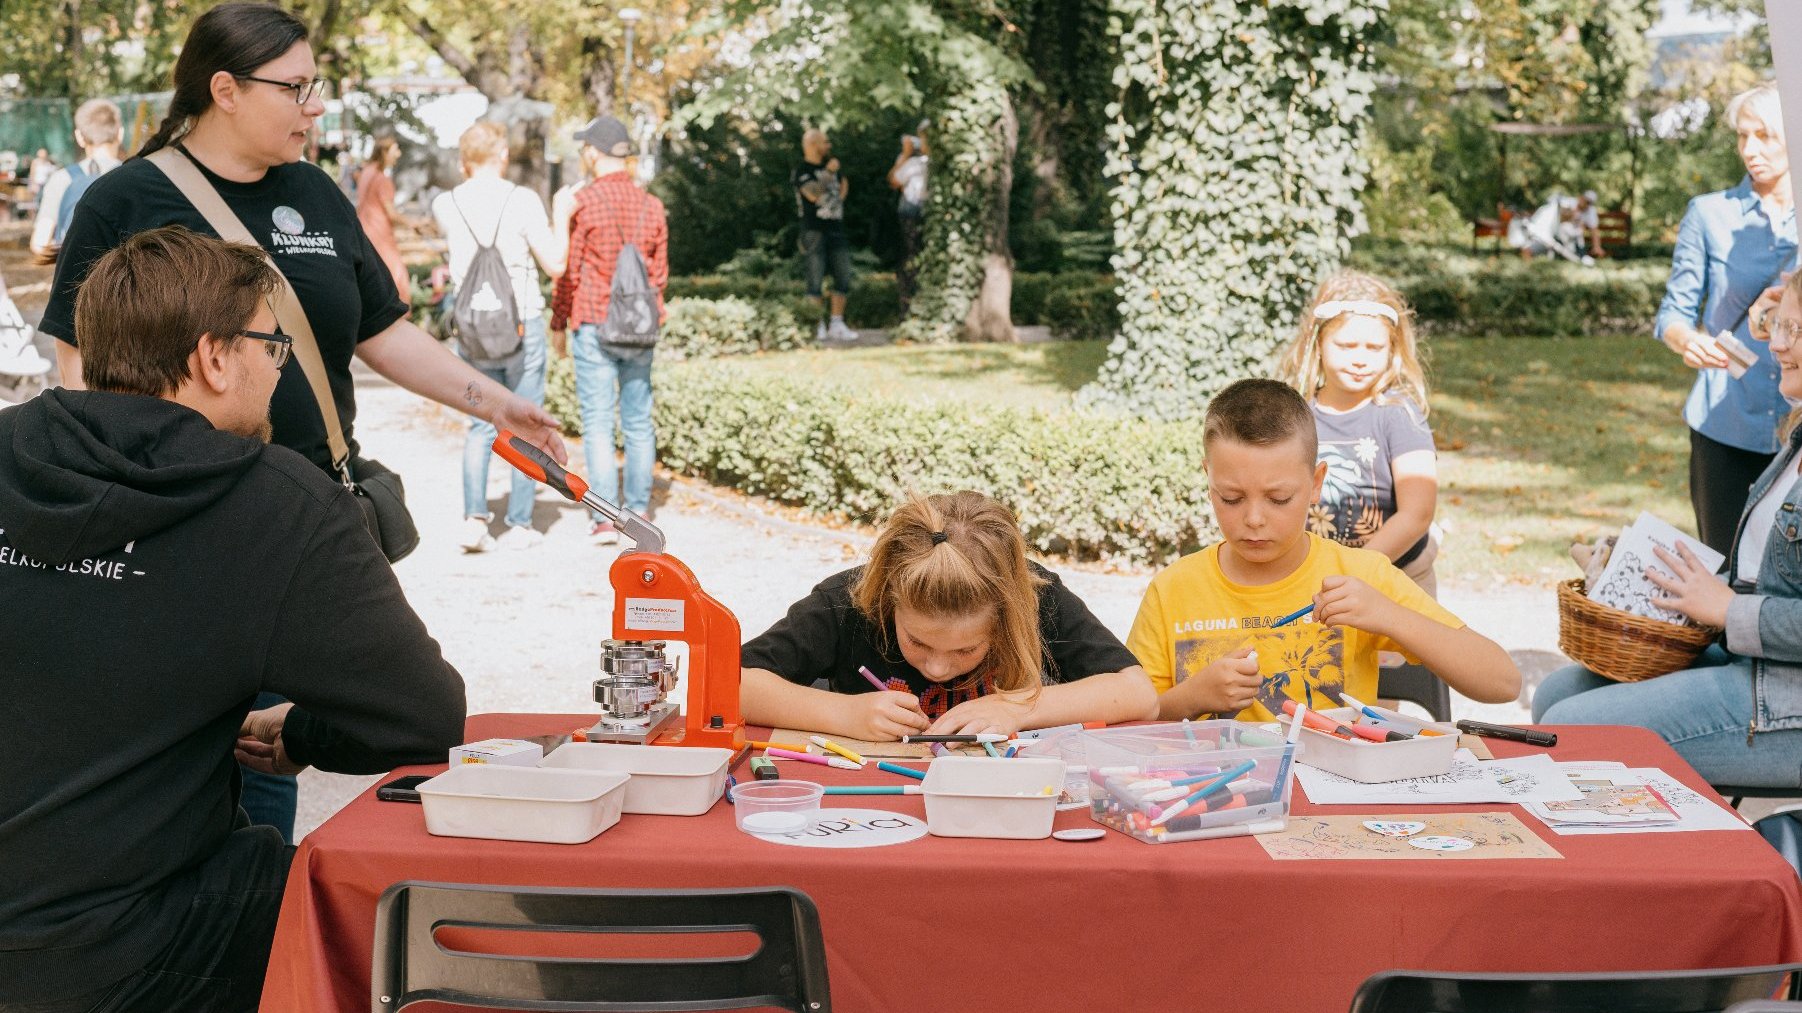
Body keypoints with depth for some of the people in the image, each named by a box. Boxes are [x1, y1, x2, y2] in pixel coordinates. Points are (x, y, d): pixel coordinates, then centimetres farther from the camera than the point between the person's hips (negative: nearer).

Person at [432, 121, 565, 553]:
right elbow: (555, 265, -5)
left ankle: (475, 517, -4)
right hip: (522, 325, -3)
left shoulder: (446, 205, 1)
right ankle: (519, 525, 8)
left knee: (480, 425, 11)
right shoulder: (522, 200, -10)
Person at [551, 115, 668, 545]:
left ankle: (605, 518, -4)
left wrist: (558, 320, 7)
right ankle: (638, 512, 14)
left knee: (598, 423, -2)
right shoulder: (652, 206, 5)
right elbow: (660, 272, 12)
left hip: (594, 325, -4)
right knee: (638, 421, 9)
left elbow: (568, 269, -5)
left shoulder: (583, 201, -8)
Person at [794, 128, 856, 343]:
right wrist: (829, 173, -13)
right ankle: (818, 327, -2)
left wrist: (842, 191, 14)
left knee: (843, 279, 4)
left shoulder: (829, 166, 18)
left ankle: (837, 325, 10)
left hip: (836, 228, 8)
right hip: (815, 231, -7)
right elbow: (813, 194, -20)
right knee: (815, 282, -6)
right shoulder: (802, 170, -6)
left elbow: (842, 185, 35)